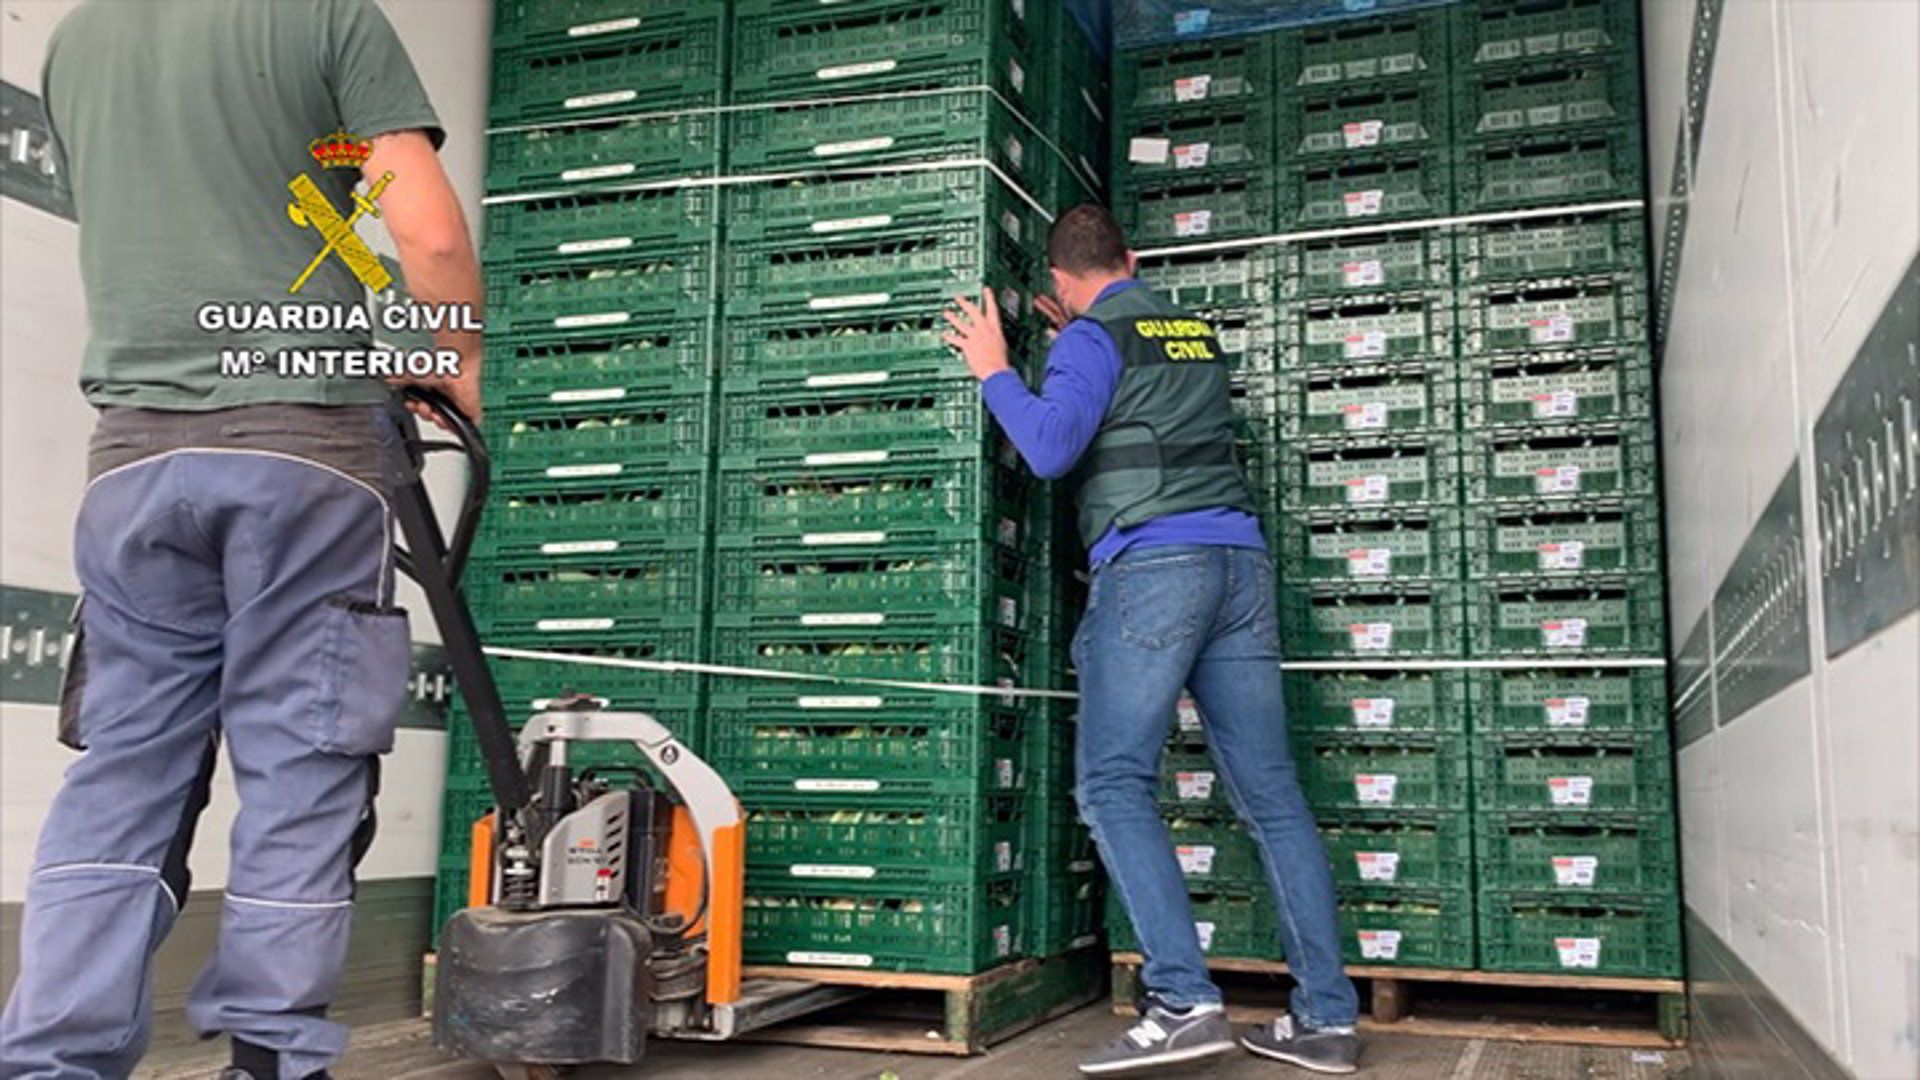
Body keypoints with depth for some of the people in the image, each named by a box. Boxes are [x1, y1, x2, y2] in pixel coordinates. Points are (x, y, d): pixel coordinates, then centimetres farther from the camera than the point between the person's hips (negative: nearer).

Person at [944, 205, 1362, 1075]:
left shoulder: (1095, 337, 1)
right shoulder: (1194, 332, 22)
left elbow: (1050, 448, -12)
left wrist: (994, 372, 2)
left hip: (1152, 564, -7)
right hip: (1240, 557, 7)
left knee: (1113, 785, -7)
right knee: (1271, 794, 4)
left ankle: (1184, 1002, -17)